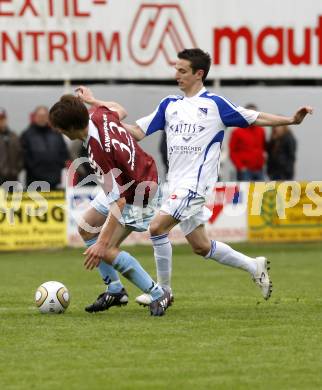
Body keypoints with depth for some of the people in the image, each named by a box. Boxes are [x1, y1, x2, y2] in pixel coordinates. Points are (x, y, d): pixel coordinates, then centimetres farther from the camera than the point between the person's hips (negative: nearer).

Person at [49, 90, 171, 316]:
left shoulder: (99, 152, -37)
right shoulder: (101, 114, -17)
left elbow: (118, 201, -35)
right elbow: (120, 111, 10)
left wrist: (103, 242, -33)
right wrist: (92, 100, 24)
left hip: (138, 198, -10)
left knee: (105, 252, -14)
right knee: (87, 229, 16)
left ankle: (158, 295, -2)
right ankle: (115, 290, 23)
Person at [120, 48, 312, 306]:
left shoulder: (214, 104, -2)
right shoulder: (169, 105, 14)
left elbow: (254, 119, 3)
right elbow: (138, 132, 14)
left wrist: (291, 120, -7)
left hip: (196, 181, -7)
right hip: (177, 183, 7)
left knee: (157, 227, -19)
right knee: (200, 246, 11)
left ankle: (163, 290, -8)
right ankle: (254, 267, 28)